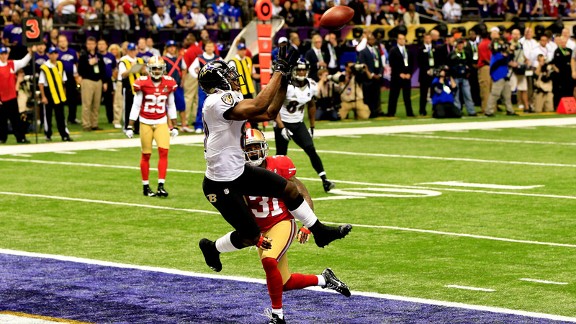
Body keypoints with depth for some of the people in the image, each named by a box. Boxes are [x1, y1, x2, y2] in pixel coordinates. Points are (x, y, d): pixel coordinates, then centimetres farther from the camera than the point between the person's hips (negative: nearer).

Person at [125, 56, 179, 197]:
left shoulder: (169, 83, -1)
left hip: (161, 122, 2)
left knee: (164, 151, -12)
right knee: (146, 155, 4)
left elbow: (171, 106, 10)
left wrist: (174, 126, 12)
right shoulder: (142, 83, -9)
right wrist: (130, 126, -7)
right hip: (145, 123, -2)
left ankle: (161, 185, -10)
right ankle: (145, 186, 16)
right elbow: (136, 106, -5)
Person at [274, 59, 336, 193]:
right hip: (283, 123, -4)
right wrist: (281, 128, -24)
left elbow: (311, 106, 14)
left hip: (298, 124, 4)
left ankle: (324, 180, -12)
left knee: (311, 150, -11)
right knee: (281, 156, 2)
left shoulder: (312, 86, -2)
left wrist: (312, 127, 16)